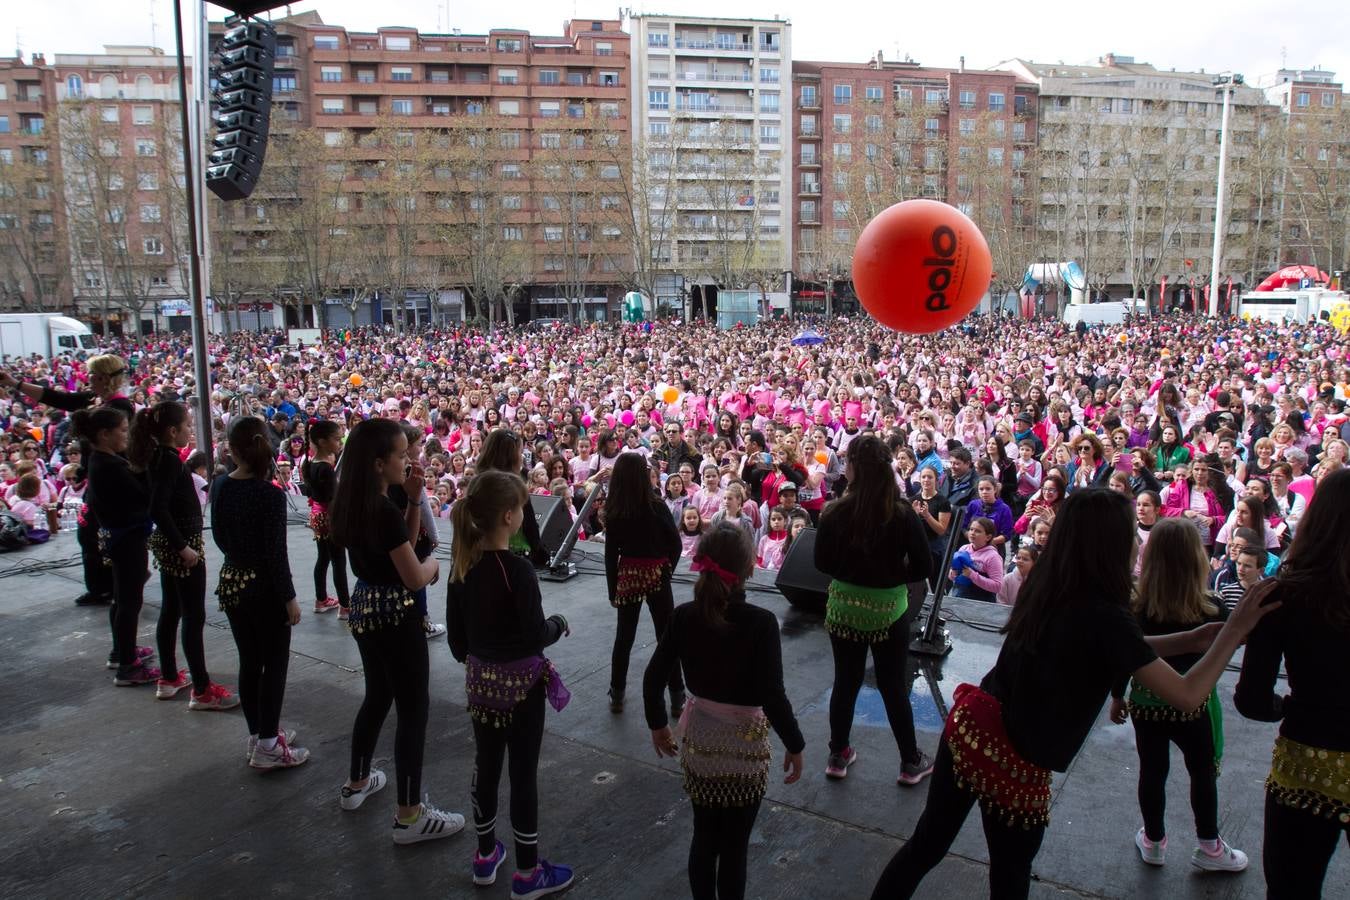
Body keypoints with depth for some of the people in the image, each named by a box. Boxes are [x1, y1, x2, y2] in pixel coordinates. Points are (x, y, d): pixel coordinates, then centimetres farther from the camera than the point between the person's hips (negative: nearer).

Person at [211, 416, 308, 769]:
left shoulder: (220, 486, -2)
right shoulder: (271, 495, -20)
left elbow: (219, 536, 9)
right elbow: (276, 553, -18)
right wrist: (290, 598, -11)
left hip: (232, 581, 6)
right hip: (264, 585, -6)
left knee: (249, 662, 16)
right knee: (274, 665, 6)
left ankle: (258, 734, 28)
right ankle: (267, 746, 10)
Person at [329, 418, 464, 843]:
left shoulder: (350, 505, 3)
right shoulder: (385, 511, -23)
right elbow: (415, 578, -22)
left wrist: (412, 500, 3)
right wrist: (433, 562, -1)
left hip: (364, 609, 9)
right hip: (396, 616, -9)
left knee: (377, 696, 25)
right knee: (413, 708, 1)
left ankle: (357, 783, 41)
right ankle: (410, 815, 7)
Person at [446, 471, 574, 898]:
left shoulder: (462, 563, -2)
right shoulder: (517, 569, -23)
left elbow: (455, 630, 7)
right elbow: (536, 637, -20)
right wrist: (559, 623, -1)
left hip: (479, 678, 7)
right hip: (519, 681, -6)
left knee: (485, 765, 18)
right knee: (523, 772, 5)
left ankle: (486, 855, 34)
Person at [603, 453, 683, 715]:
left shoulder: (613, 511, -7)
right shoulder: (657, 507, -13)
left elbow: (611, 554, -3)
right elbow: (675, 544, -6)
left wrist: (612, 589, 6)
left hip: (627, 576, 2)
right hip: (656, 575, -2)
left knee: (623, 637, 14)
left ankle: (617, 695, 20)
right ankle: (677, 697, 12)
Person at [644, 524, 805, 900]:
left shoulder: (683, 616, -9)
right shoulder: (760, 622, -21)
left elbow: (653, 678, -2)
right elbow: (772, 697, -20)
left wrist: (657, 724, 14)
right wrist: (795, 745, -6)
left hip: (697, 739, 4)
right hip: (743, 743, -4)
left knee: (704, 837, 20)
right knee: (735, 845, 12)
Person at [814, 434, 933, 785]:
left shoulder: (835, 513, -14)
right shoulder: (903, 515, -16)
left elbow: (822, 563, -3)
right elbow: (921, 567, -9)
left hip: (844, 608, 1)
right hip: (889, 610, -1)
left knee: (845, 683, 16)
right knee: (894, 688, 13)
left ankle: (838, 756, 30)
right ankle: (911, 763, 27)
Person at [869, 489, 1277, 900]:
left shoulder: (1041, 584, 1)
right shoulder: (1103, 614, -20)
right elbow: (1187, 696, -16)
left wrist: (1190, 639, 13)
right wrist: (1234, 629, -6)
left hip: (968, 725, 6)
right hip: (1014, 763, -6)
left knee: (927, 842, 20)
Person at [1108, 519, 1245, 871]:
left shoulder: (1134, 607, -15)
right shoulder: (1210, 609, -20)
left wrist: (1117, 697, 8)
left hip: (1146, 703, 1)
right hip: (1193, 704, -1)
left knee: (1152, 771, 17)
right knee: (1203, 773, 20)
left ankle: (1153, 841, 33)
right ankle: (1209, 847, 33)